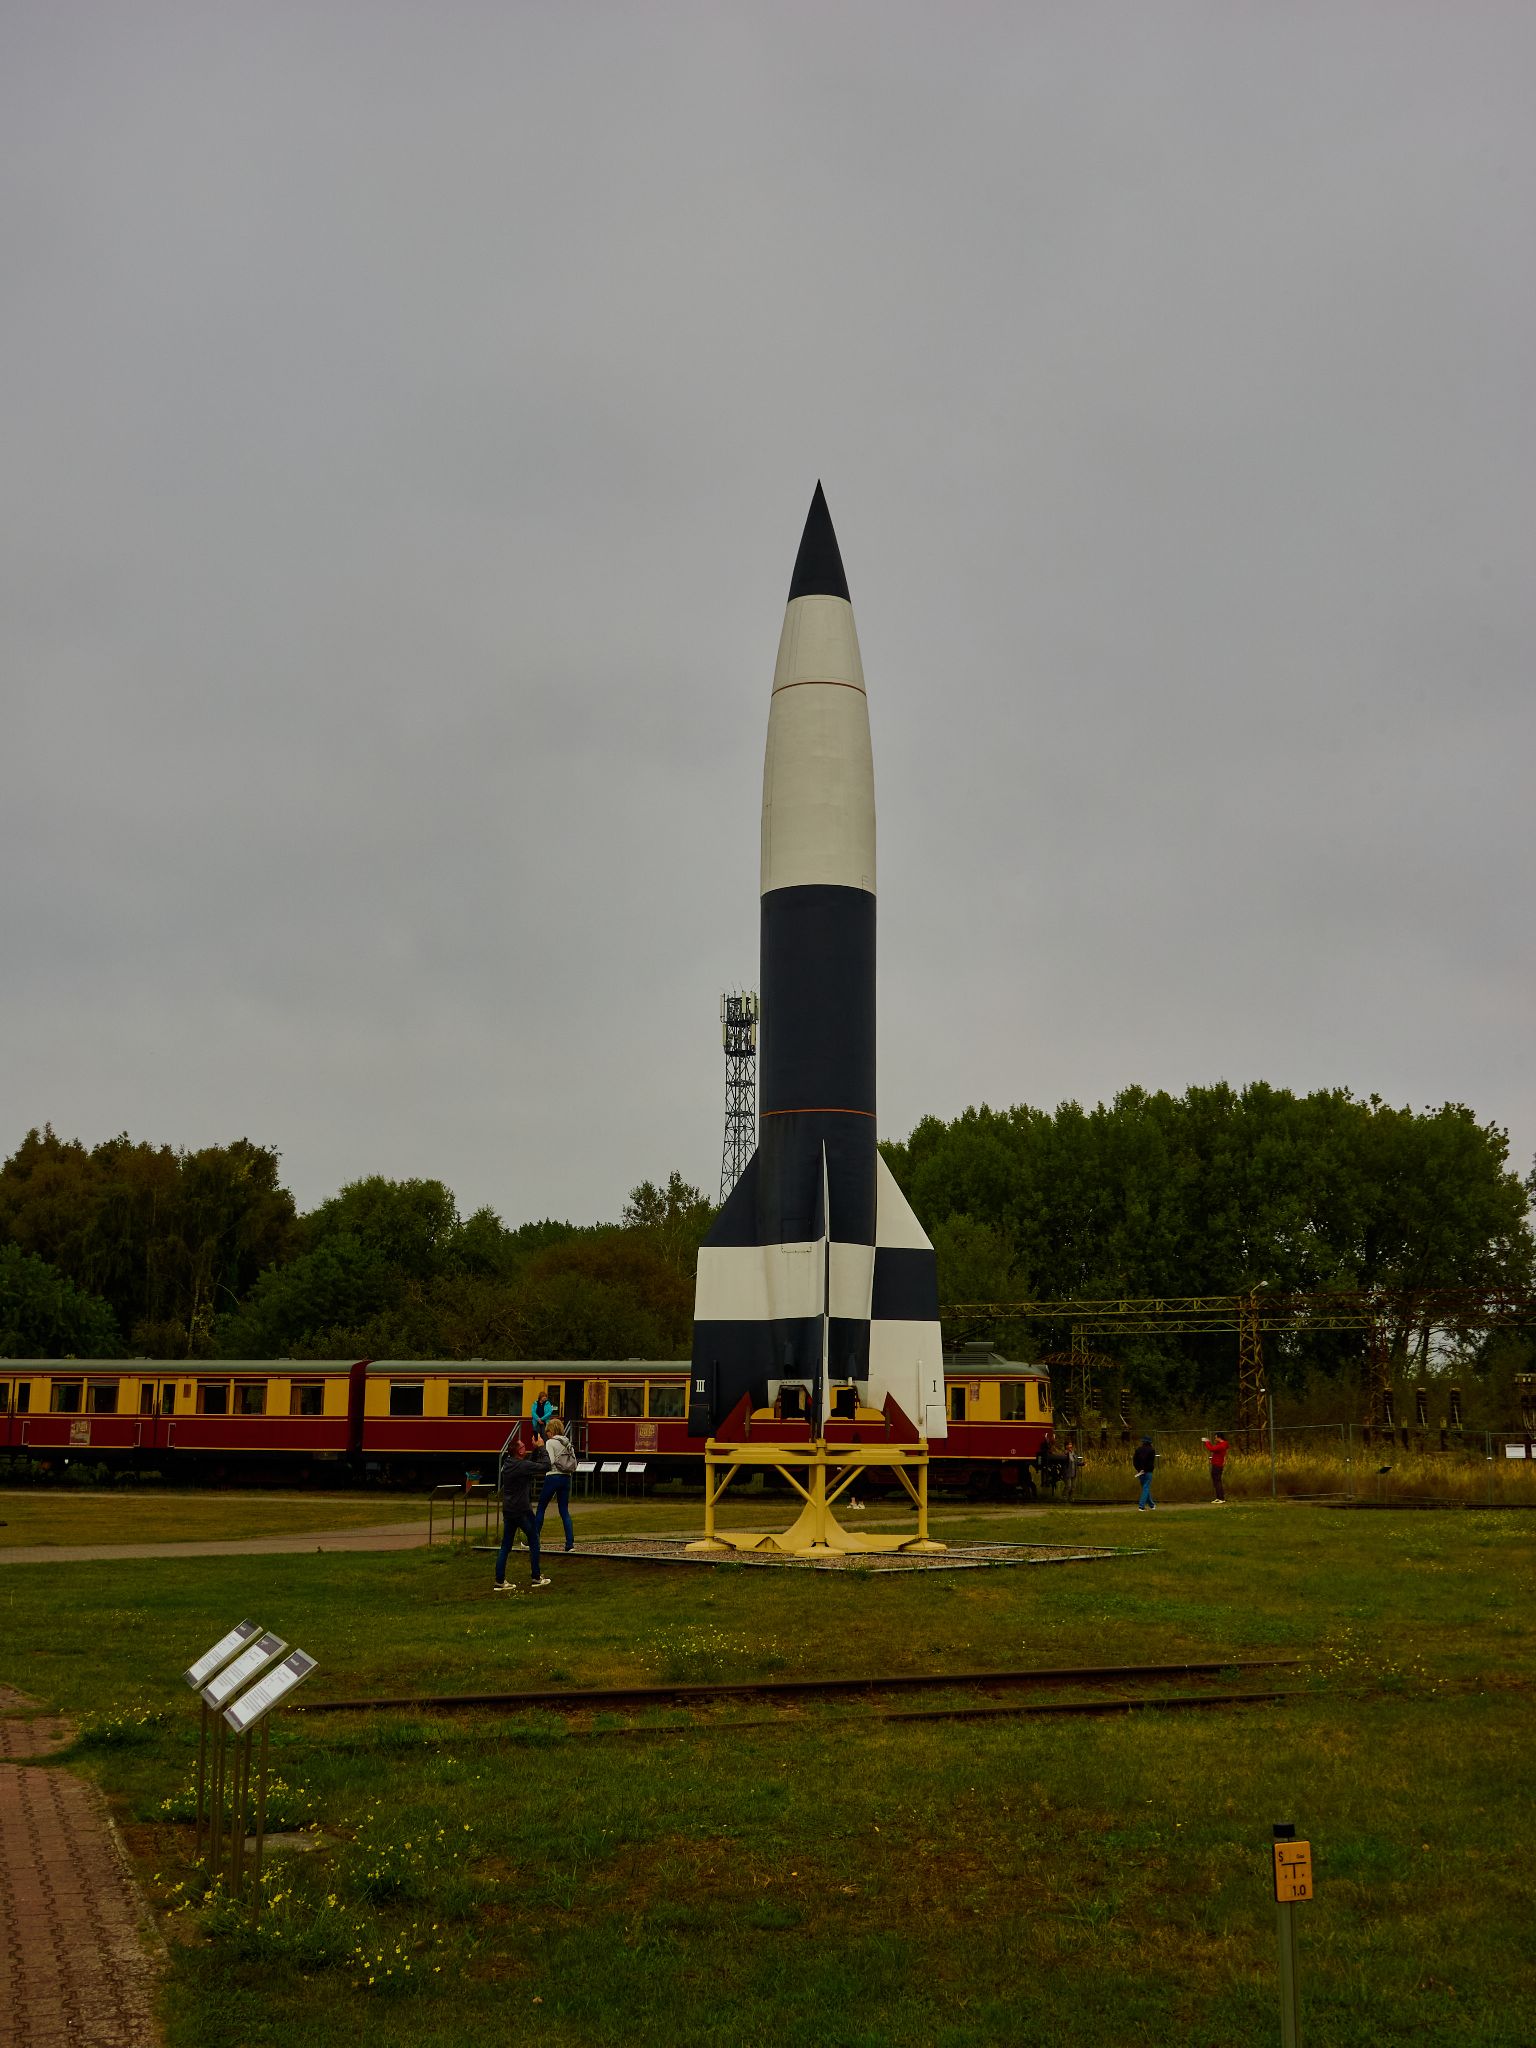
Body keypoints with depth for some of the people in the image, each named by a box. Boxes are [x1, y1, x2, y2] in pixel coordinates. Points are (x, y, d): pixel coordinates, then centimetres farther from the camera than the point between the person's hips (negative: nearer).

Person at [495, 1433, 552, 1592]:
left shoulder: (507, 1464, 7)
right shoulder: (522, 1466, -18)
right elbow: (545, 1466, -16)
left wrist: (536, 1449, 14)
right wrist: (541, 1448, -5)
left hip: (507, 1511, 7)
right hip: (522, 1511, -7)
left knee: (505, 1545, 9)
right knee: (534, 1541, 9)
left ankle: (499, 1581, 7)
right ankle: (536, 1578, 13)